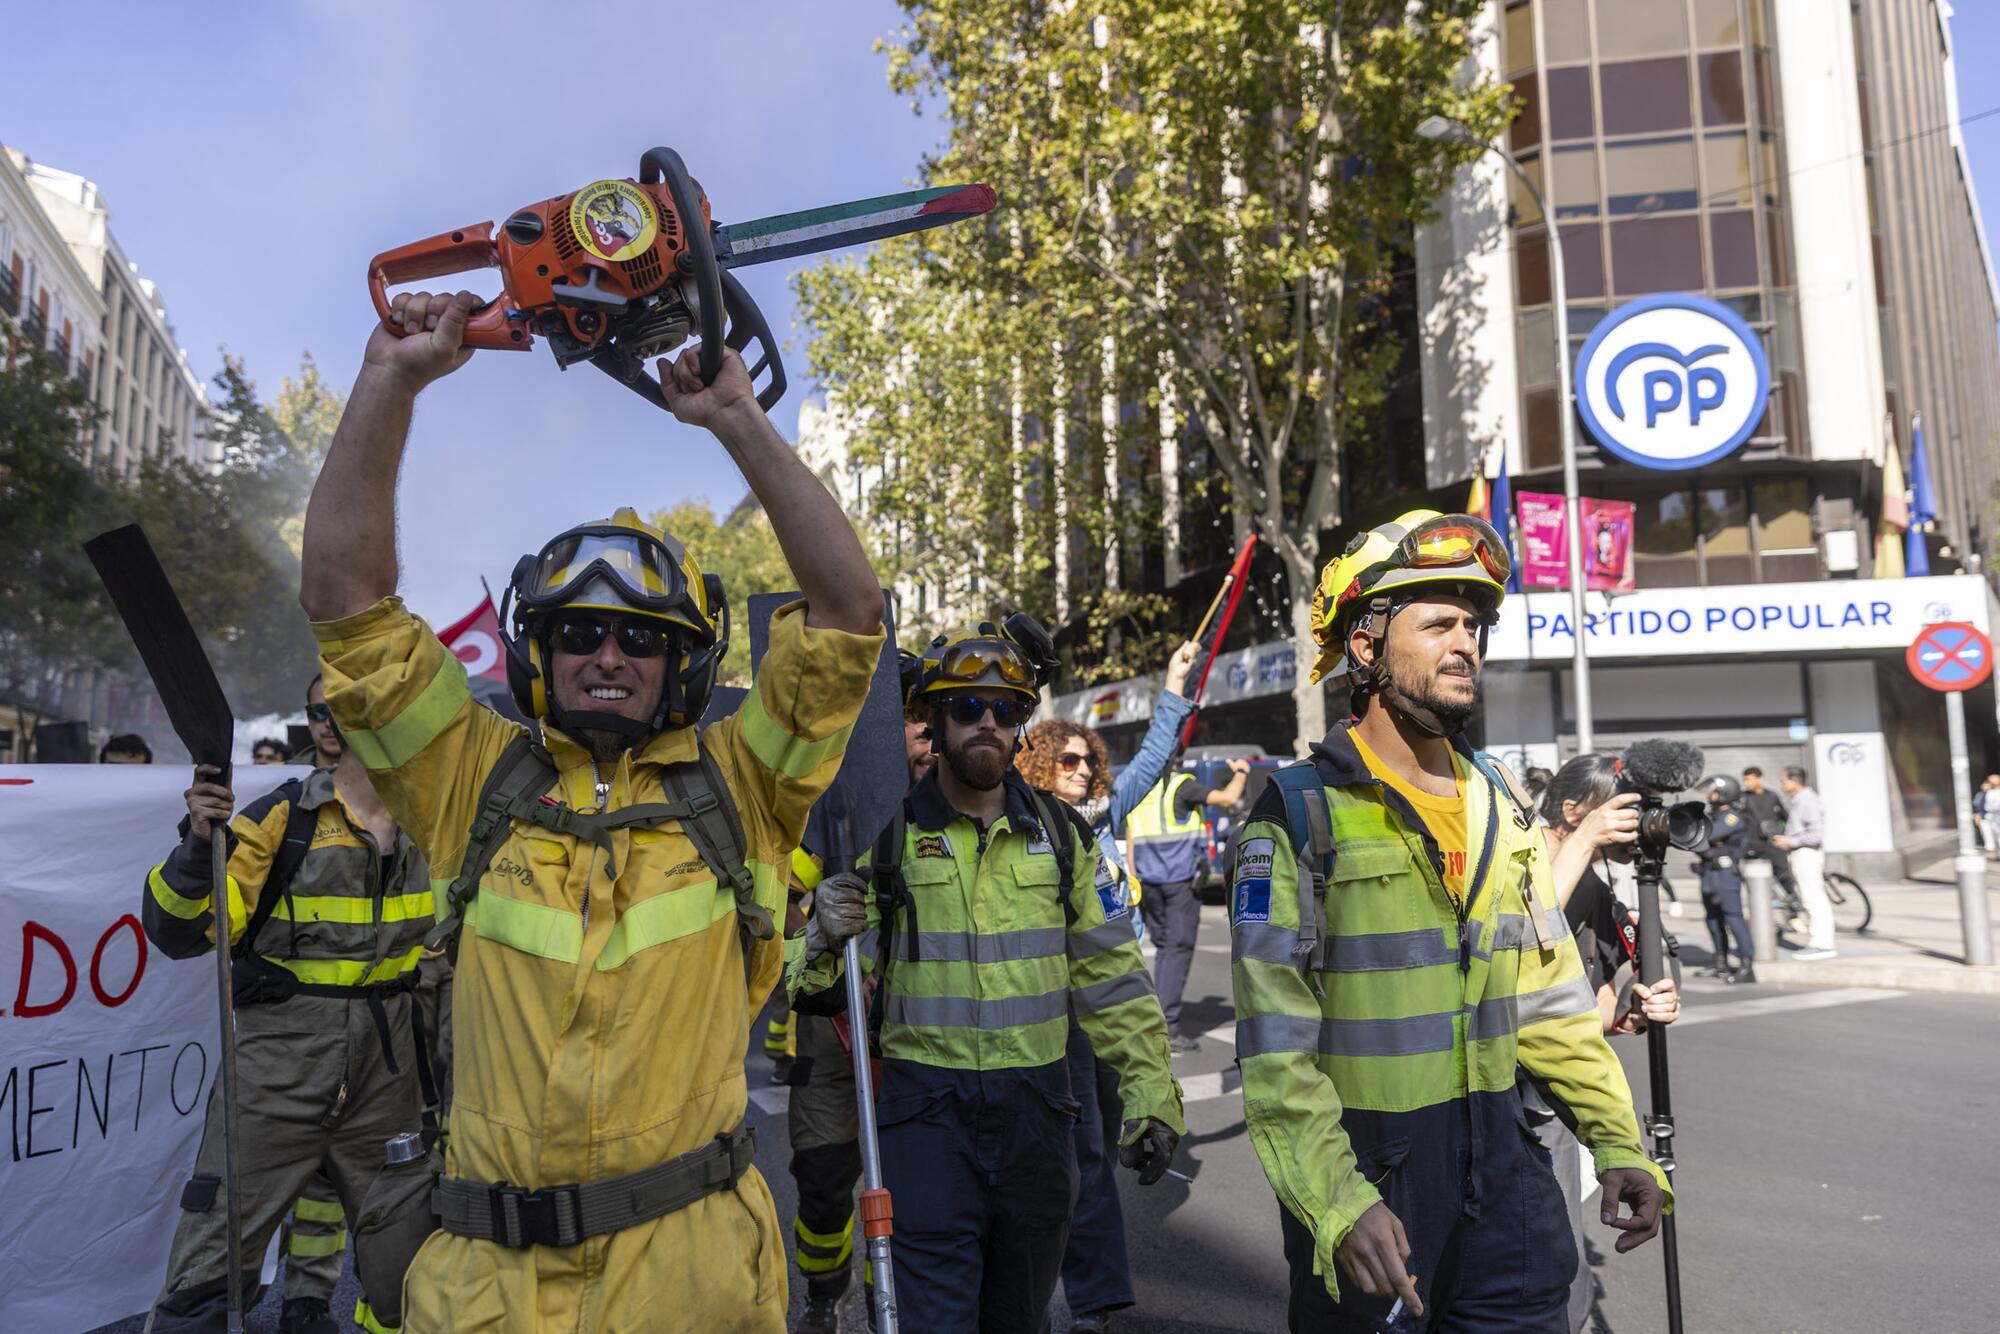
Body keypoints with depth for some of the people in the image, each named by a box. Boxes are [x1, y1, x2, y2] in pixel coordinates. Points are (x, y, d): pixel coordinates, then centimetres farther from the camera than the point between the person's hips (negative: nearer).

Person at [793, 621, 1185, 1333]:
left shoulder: (1061, 833, 3)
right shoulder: (888, 833, -5)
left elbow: (1111, 975, 6)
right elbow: (848, 980, -2)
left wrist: (1151, 1089, 3)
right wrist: (825, 940, -24)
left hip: (1037, 1107, 3)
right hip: (927, 1108, -3)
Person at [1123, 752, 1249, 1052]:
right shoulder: (1181, 785, -8)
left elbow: (1130, 840, 13)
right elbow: (1227, 798, -12)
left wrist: (1136, 882, 17)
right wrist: (1240, 772, 7)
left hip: (1149, 881, 6)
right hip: (1180, 880, -6)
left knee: (1162, 947, 16)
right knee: (1178, 950, -4)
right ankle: (1168, 1028, -7)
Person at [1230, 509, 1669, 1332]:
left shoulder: (1501, 807, 7)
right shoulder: (1301, 815, -13)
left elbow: (1550, 996, 11)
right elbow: (1275, 1042, -18)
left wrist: (1616, 1140, 3)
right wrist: (1339, 1204, -26)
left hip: (1499, 1161, 5)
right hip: (1363, 1168, -5)